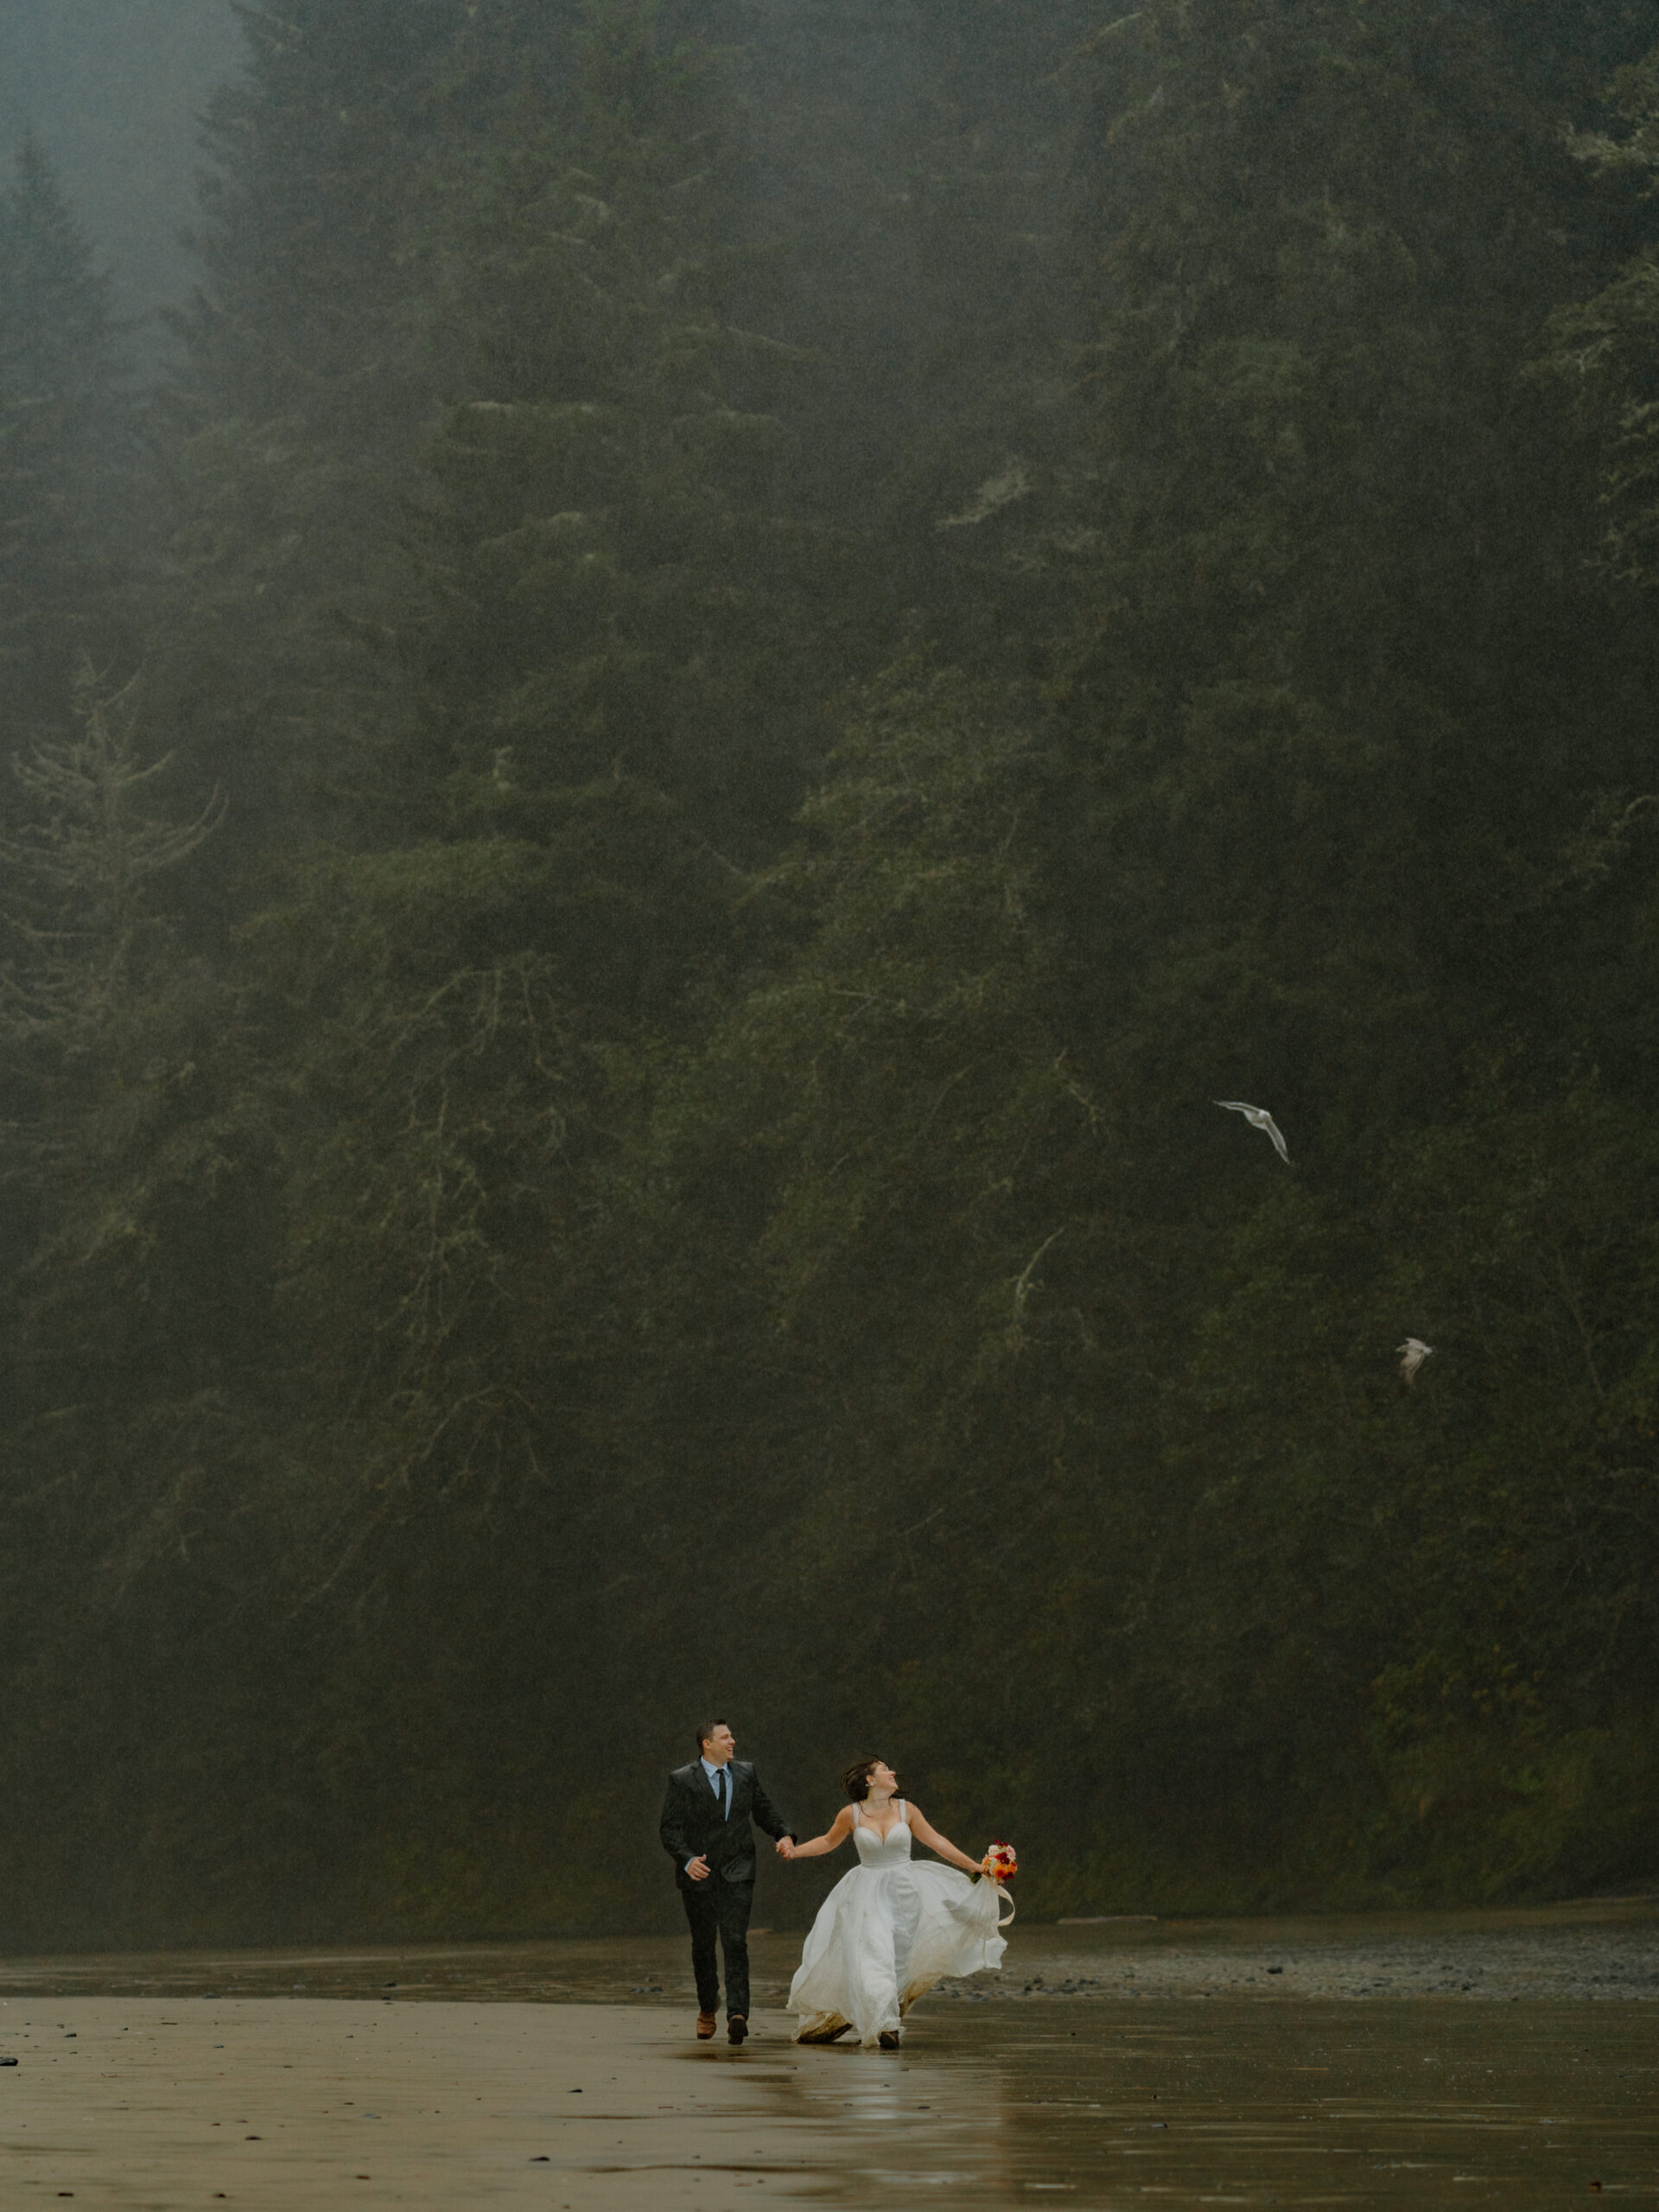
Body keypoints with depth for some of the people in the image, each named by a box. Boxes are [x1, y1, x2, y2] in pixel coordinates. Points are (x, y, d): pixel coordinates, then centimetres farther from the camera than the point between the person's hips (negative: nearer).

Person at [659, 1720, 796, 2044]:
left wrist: (785, 1835, -2)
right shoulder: (682, 1780, -3)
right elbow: (669, 1829, -6)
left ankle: (737, 2015, -23)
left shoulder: (745, 1773, 9)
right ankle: (707, 2007, 32)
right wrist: (686, 1860, -23)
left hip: (737, 1872, 1)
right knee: (703, 1944, 8)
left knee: (735, 1942, -13)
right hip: (699, 1872, -1)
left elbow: (763, 1812, 18)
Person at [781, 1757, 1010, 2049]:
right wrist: (794, 1851, 1)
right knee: (874, 1952, -16)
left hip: (905, 1891, 2)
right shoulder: (851, 1814, -3)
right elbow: (828, 1842, 13)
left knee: (899, 1957, 2)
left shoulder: (906, 1810, 0)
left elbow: (936, 1841, 8)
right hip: (868, 1894, -2)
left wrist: (974, 1866, 8)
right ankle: (884, 2025, -17)